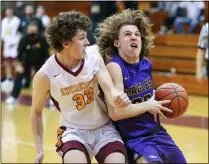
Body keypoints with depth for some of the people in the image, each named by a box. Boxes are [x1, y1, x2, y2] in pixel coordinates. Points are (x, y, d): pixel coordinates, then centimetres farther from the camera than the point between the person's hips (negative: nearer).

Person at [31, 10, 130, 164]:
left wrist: (117, 97, -47)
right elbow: (36, 112, -1)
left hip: (104, 128, 2)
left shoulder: (94, 56, -13)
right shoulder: (45, 75, -17)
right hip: (74, 130, -2)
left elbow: (109, 88, -21)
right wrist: (39, 150, -2)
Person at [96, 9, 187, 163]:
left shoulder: (146, 65, 1)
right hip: (135, 140, -7)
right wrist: (148, 105, -17)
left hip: (158, 133, 8)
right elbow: (116, 112, -27)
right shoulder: (114, 67, -19)